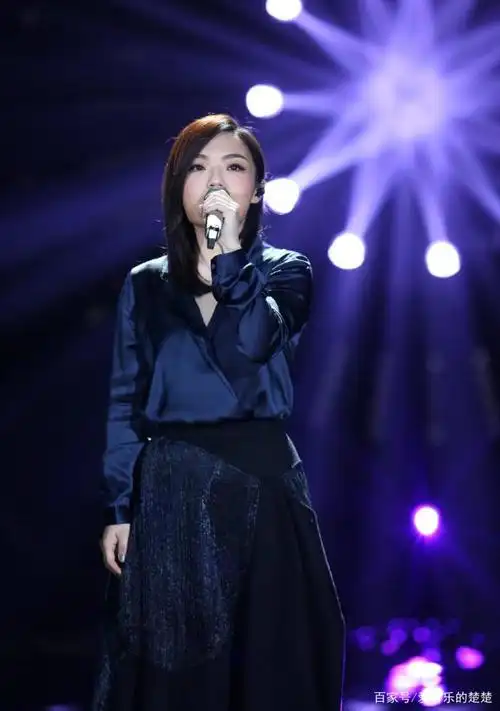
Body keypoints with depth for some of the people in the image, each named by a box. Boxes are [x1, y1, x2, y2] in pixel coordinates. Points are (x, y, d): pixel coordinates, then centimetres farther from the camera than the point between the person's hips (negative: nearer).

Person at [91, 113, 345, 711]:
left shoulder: (285, 270, 6)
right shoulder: (146, 284, 10)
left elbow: (252, 342, -15)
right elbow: (125, 400, 7)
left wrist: (230, 252, -16)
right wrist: (117, 507, 2)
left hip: (260, 480, -1)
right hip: (169, 489, 1)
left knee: (268, 655, 1)